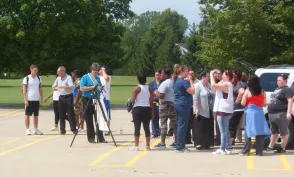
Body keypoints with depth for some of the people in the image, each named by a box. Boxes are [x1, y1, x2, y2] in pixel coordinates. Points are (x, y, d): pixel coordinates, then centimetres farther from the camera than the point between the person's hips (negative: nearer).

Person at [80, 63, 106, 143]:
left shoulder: (98, 78, 13)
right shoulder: (85, 77, -5)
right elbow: (82, 88, -14)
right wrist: (92, 87, -19)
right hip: (88, 100, -5)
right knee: (89, 121, 1)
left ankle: (101, 138, 6)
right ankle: (91, 138, 7)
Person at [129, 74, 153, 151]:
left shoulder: (137, 88, -8)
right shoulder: (149, 88, 4)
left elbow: (133, 100, -12)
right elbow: (151, 101, 4)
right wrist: (152, 112, 10)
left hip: (137, 109, -4)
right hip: (147, 109, 4)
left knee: (137, 128, -2)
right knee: (146, 128, 10)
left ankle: (136, 146, -3)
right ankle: (148, 146, 13)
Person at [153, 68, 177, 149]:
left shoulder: (164, 83, -15)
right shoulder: (173, 82, 10)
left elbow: (161, 96, -20)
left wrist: (155, 93, -1)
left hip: (165, 104, -8)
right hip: (173, 103, 8)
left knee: (163, 123, -4)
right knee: (174, 123, 9)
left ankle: (162, 143, -4)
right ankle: (176, 142, 12)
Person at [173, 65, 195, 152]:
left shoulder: (176, 81, 14)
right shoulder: (183, 81, -15)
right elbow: (192, 91, -20)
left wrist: (188, 81, 16)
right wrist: (191, 81, -8)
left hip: (177, 105, 10)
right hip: (184, 105, -9)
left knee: (180, 125, 13)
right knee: (182, 126, -6)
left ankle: (181, 146, 17)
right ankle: (180, 147, -5)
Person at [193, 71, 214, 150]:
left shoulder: (209, 85, 14)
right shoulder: (197, 86, -7)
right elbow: (195, 99, -14)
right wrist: (197, 109, -21)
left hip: (209, 111, 7)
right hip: (201, 111, -7)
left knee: (208, 128, 7)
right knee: (200, 128, -4)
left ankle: (206, 144, 12)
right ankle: (198, 144, -2)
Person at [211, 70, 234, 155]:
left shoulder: (226, 84, -14)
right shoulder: (225, 85, 19)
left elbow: (214, 85, -25)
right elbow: (214, 90, 20)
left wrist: (211, 75, -11)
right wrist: (212, 76, 15)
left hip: (223, 110, -11)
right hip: (224, 110, 11)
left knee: (223, 130, -10)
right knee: (225, 130, 14)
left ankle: (222, 149, -10)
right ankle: (227, 148, 18)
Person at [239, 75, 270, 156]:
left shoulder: (248, 91, -3)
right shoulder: (262, 91, 5)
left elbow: (243, 103, -2)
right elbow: (264, 103, 12)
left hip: (250, 112, -2)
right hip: (259, 112, 2)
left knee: (248, 132, 3)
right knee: (260, 132, 4)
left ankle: (246, 151, 4)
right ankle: (259, 151, 3)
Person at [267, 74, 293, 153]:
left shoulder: (287, 90, -10)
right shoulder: (277, 89, 18)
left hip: (281, 114, -10)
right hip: (272, 113, 10)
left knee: (284, 132, -2)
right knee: (274, 131, 17)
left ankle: (283, 148, 2)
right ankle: (270, 147, 24)